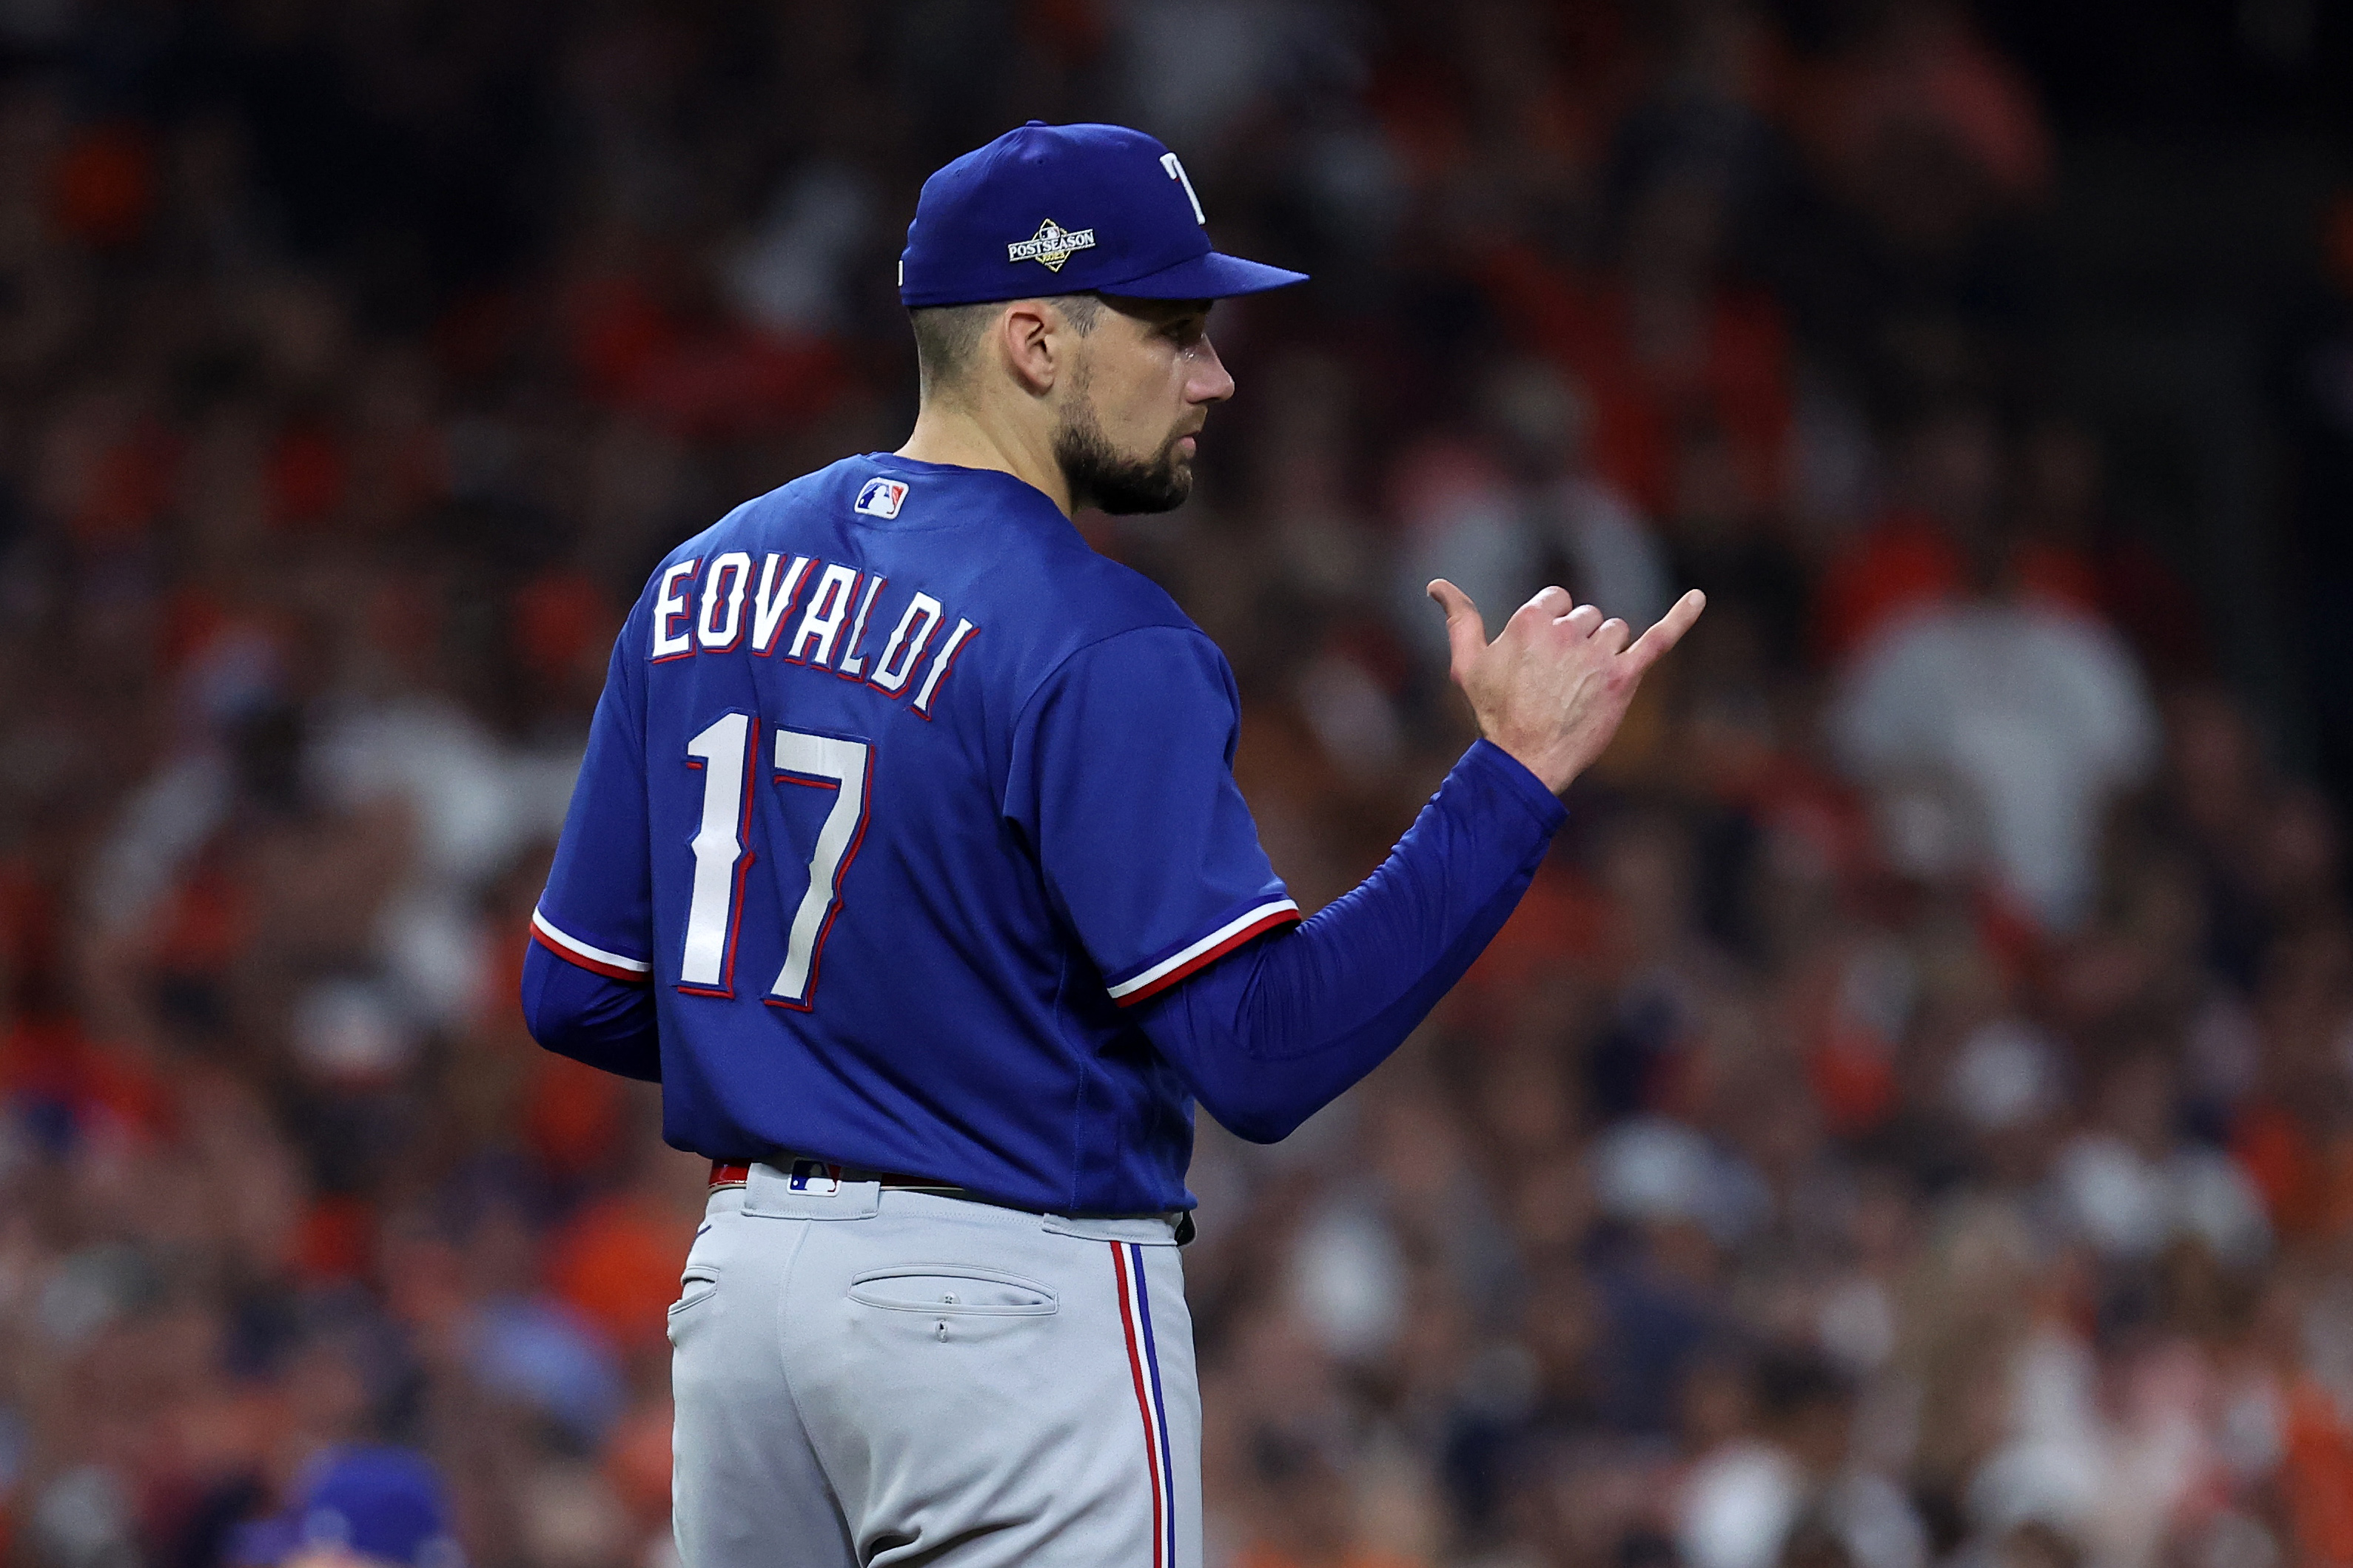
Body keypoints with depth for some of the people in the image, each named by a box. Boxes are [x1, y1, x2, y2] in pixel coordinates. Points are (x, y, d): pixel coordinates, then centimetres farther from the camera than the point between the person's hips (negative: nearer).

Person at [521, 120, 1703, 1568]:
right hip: (1015, 1314, -8)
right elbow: (1263, 1054, -20)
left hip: (740, 1284, 8)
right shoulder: (1100, 647, -15)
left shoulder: (703, 583, 8)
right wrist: (1519, 778, -18)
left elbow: (575, 999, 10)